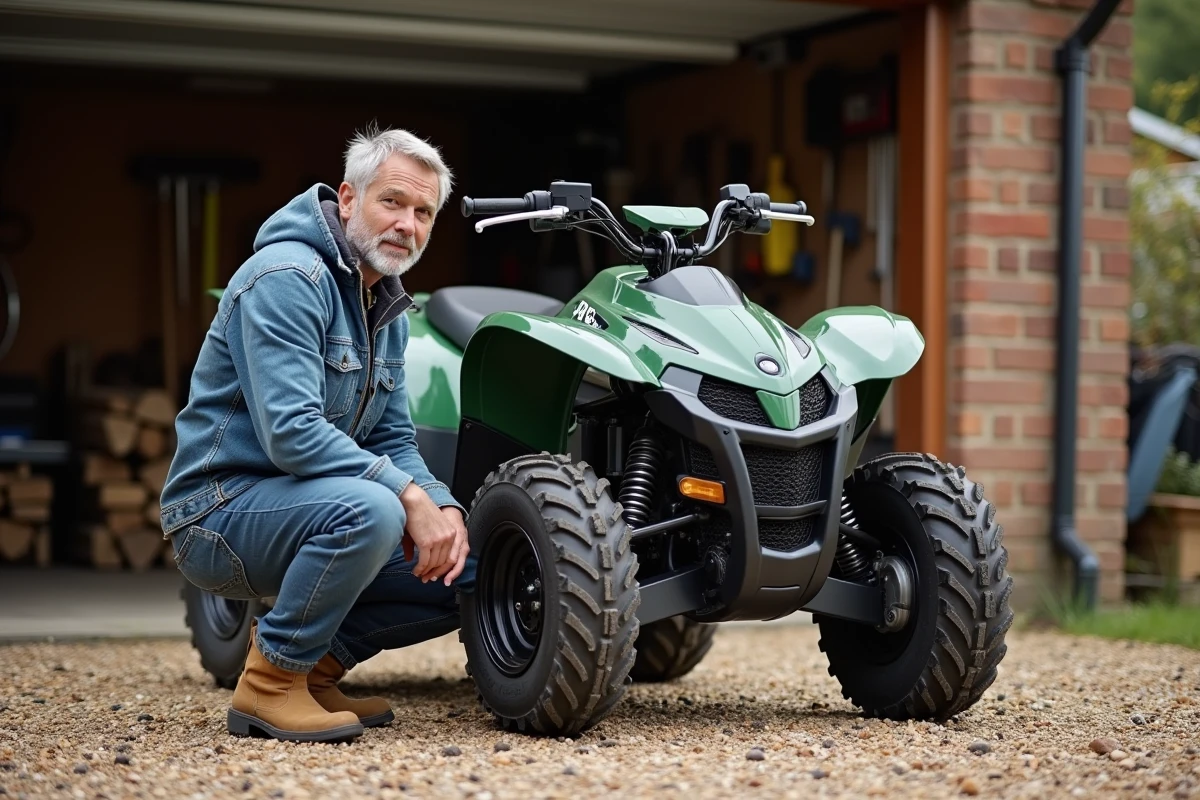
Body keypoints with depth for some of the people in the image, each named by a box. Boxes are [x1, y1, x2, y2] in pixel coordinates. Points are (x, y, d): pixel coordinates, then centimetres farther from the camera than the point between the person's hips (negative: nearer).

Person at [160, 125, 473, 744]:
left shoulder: (388, 308, 13)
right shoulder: (287, 277, -17)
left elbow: (393, 441, 13)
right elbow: (291, 434, -27)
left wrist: (444, 509, -7)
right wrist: (409, 495, -27)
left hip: (303, 510, 9)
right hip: (221, 512, -9)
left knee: (467, 573, 1)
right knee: (368, 509, -35)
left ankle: (312, 658, 9)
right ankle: (270, 684, -18)